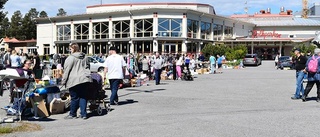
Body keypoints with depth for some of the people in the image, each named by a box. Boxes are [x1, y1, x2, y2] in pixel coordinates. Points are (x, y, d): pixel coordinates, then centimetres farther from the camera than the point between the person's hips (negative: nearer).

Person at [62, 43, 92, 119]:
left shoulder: (70, 58, -7)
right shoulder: (85, 57, 14)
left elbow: (66, 71, -7)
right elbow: (88, 68, 24)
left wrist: (63, 81, -2)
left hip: (74, 81, -6)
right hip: (85, 79, 6)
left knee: (75, 97, 2)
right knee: (83, 97, 9)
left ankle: (72, 114, 13)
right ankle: (83, 114, 8)